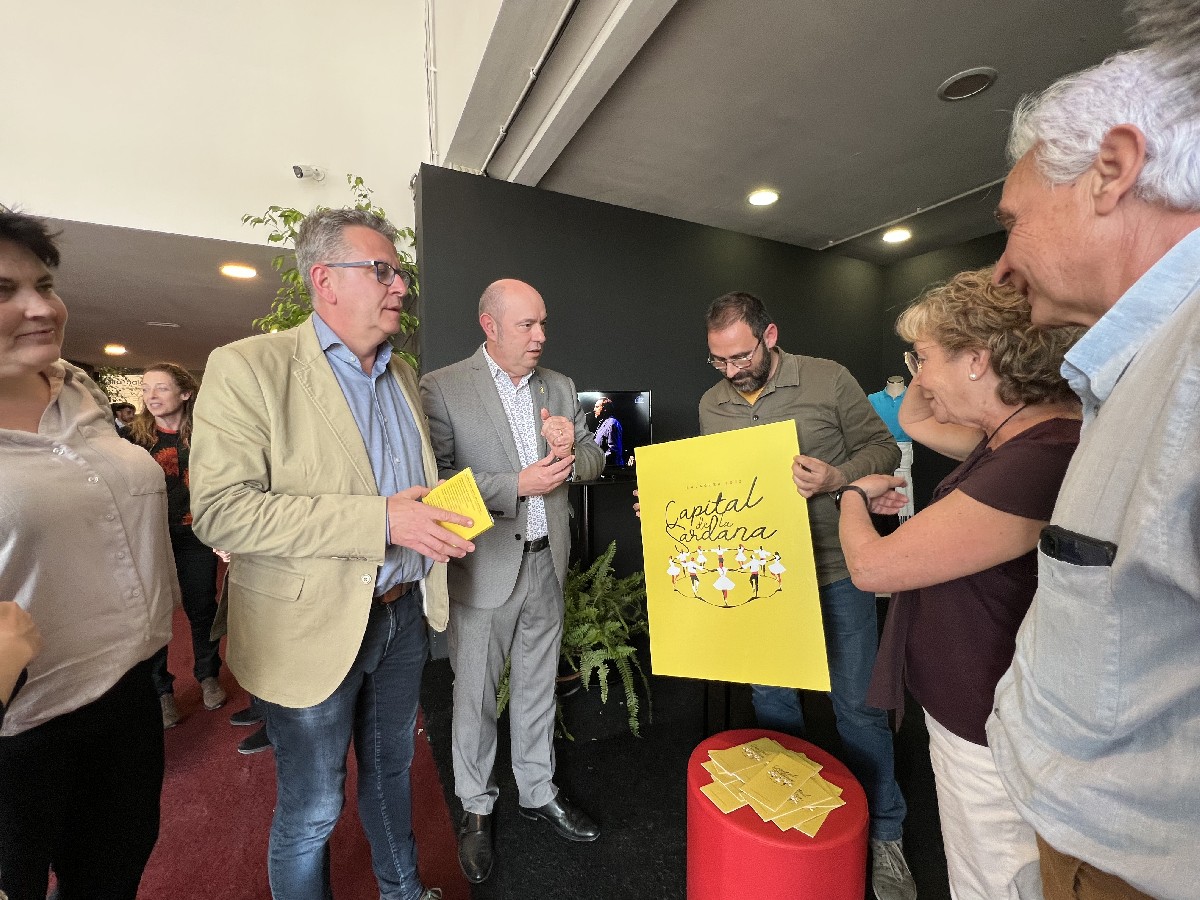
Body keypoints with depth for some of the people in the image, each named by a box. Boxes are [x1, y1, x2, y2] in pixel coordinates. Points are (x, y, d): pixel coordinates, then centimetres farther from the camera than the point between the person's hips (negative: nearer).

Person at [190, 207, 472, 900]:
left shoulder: (403, 372, 8)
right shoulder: (249, 367, -13)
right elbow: (220, 510, -21)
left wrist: (441, 514, -2)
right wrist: (381, 521, -28)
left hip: (404, 612, 6)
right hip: (316, 628, -6)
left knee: (392, 770, 26)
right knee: (311, 811, 15)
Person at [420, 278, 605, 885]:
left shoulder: (559, 387, 7)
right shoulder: (441, 388, -10)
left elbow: (594, 459, 10)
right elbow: (434, 477, -17)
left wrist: (570, 450, -12)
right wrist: (518, 484, -21)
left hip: (547, 563, 5)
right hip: (484, 568, -4)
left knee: (537, 686, 21)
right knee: (475, 695, 14)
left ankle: (537, 791, 44)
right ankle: (476, 808, 39)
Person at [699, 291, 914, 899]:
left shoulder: (828, 380, -7)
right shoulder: (711, 404, 3)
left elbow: (882, 448, -3)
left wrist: (837, 477, -22)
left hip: (836, 574, -3)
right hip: (757, 575, 4)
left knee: (857, 705, 9)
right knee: (770, 699, 17)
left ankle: (883, 835, 35)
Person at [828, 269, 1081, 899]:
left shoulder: (1042, 460, -31)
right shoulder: (1019, 435, 0)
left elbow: (870, 565, -27)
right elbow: (916, 420, 17)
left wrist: (854, 494, -6)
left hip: (990, 737, -9)